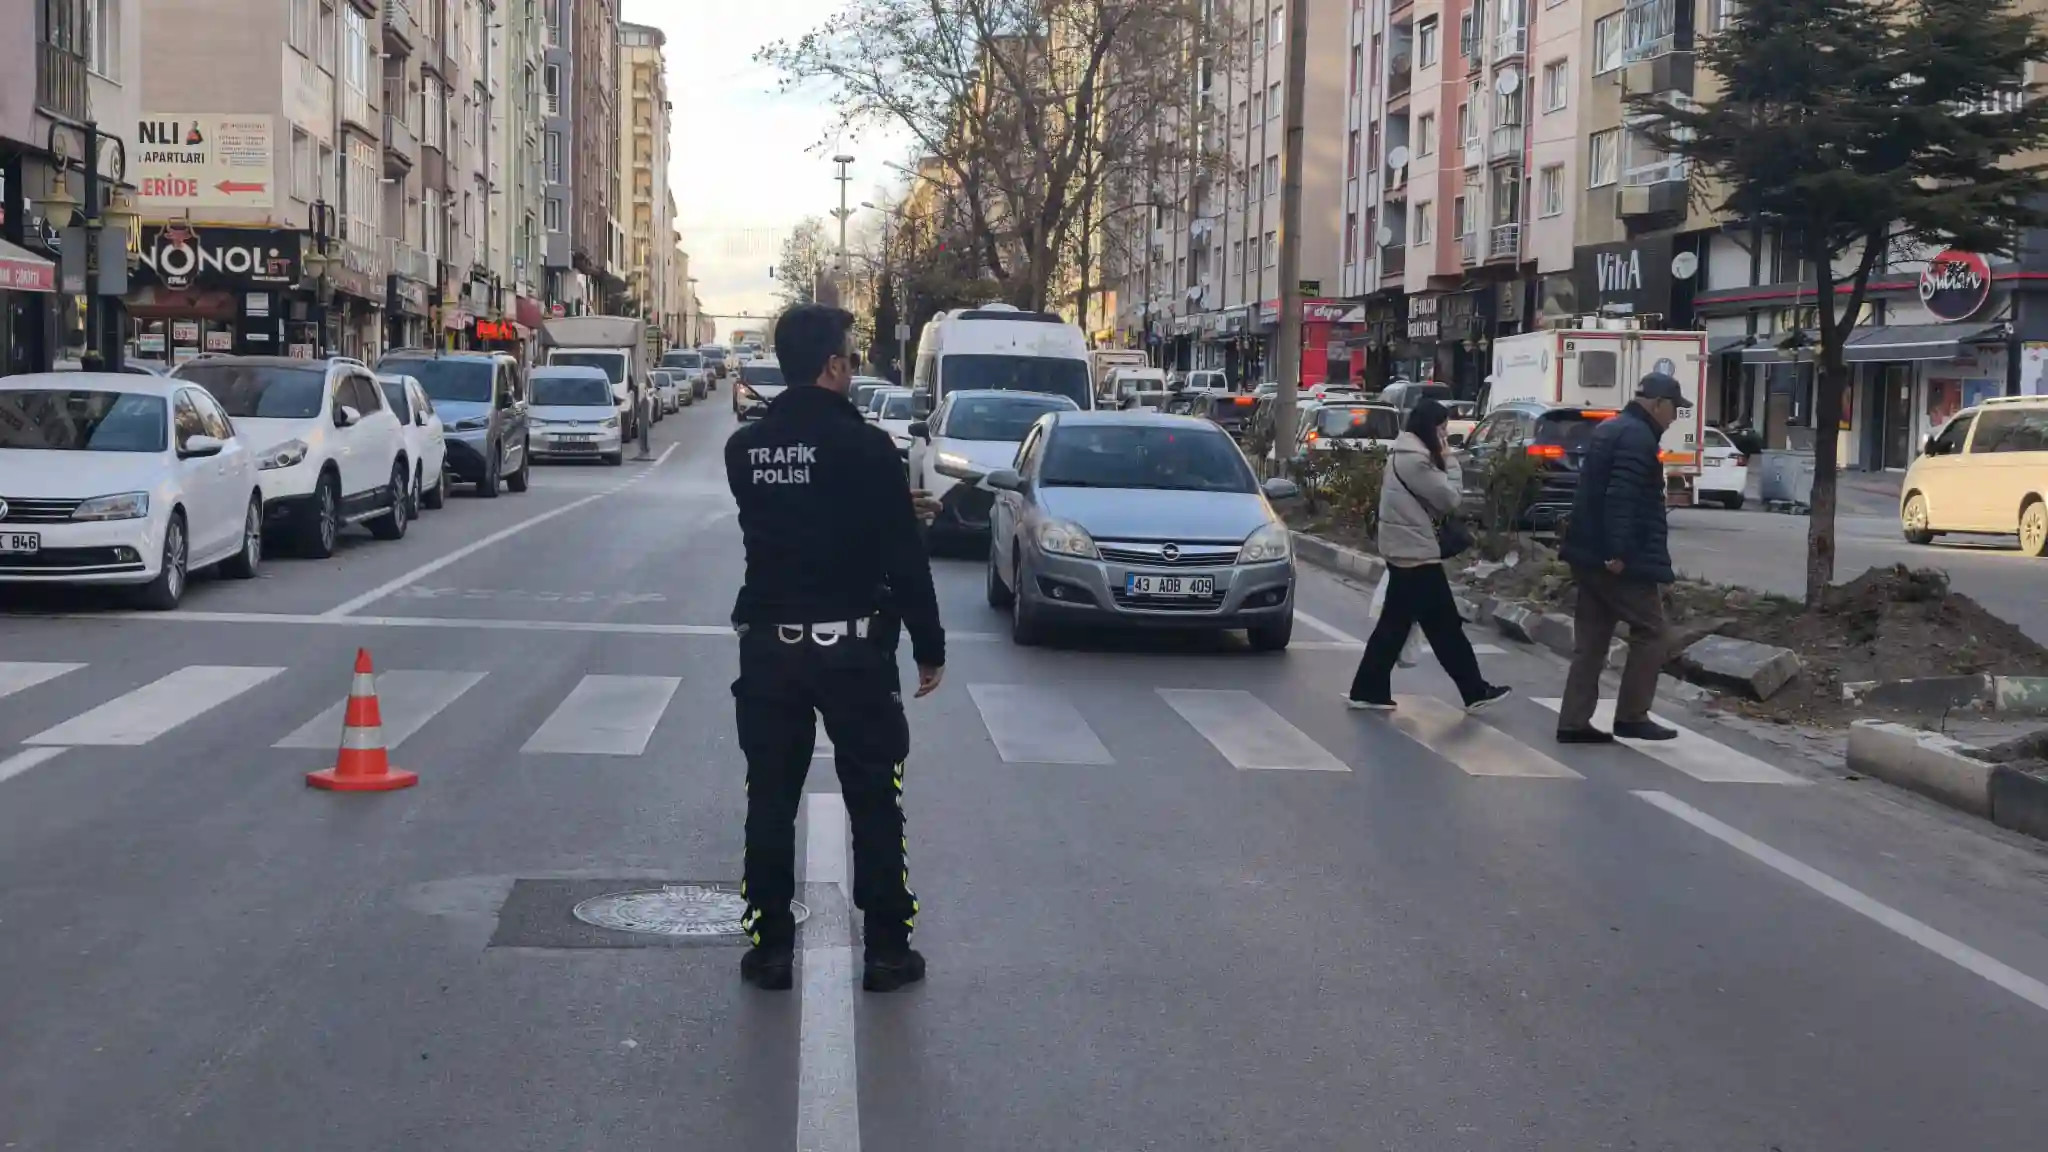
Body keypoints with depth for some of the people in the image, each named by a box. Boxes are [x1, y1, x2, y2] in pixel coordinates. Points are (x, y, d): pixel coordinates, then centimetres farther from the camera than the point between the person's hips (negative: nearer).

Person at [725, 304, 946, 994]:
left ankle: (768, 948, 16)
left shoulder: (744, 449, 2)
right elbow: (905, 557, -11)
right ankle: (887, 950, 13)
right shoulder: (865, 447, -13)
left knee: (770, 801, 11)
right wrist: (929, 646, -2)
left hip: (768, 644, 4)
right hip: (852, 646, -4)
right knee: (875, 804, 8)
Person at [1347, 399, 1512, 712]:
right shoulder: (1416, 459, -18)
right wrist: (1450, 462, -4)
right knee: (1445, 627, -2)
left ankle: (1368, 690, 11)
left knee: (1394, 624, 11)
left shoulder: (1402, 454, 15)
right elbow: (1450, 499, -13)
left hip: (1403, 551, 10)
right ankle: (1475, 692, 6)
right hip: (1416, 553, -10)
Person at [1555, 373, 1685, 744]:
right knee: (1650, 632, 2)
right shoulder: (1638, 436, -14)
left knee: (1591, 640, 10)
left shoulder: (1609, 429, 18)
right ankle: (1631, 717, 5)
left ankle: (1574, 722, 8)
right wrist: (1619, 552, -28)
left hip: (1590, 553, 10)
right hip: (1620, 559, -10)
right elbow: (1622, 497, -25)